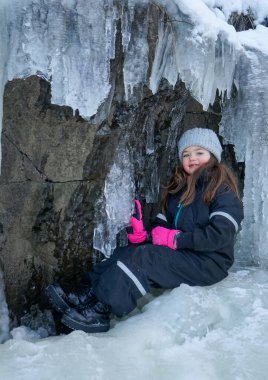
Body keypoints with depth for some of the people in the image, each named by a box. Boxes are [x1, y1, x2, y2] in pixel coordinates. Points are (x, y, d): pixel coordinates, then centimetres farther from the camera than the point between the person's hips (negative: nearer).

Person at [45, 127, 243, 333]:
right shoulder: (179, 187, 16)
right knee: (125, 253, -12)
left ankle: (99, 312, -25)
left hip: (208, 263, -7)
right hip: (180, 255, 7)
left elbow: (219, 234, -21)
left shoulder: (223, 190, -7)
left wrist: (175, 238, -19)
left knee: (141, 258, -26)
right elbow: (161, 225, 11)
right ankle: (85, 297, -20)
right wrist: (144, 235, -10)